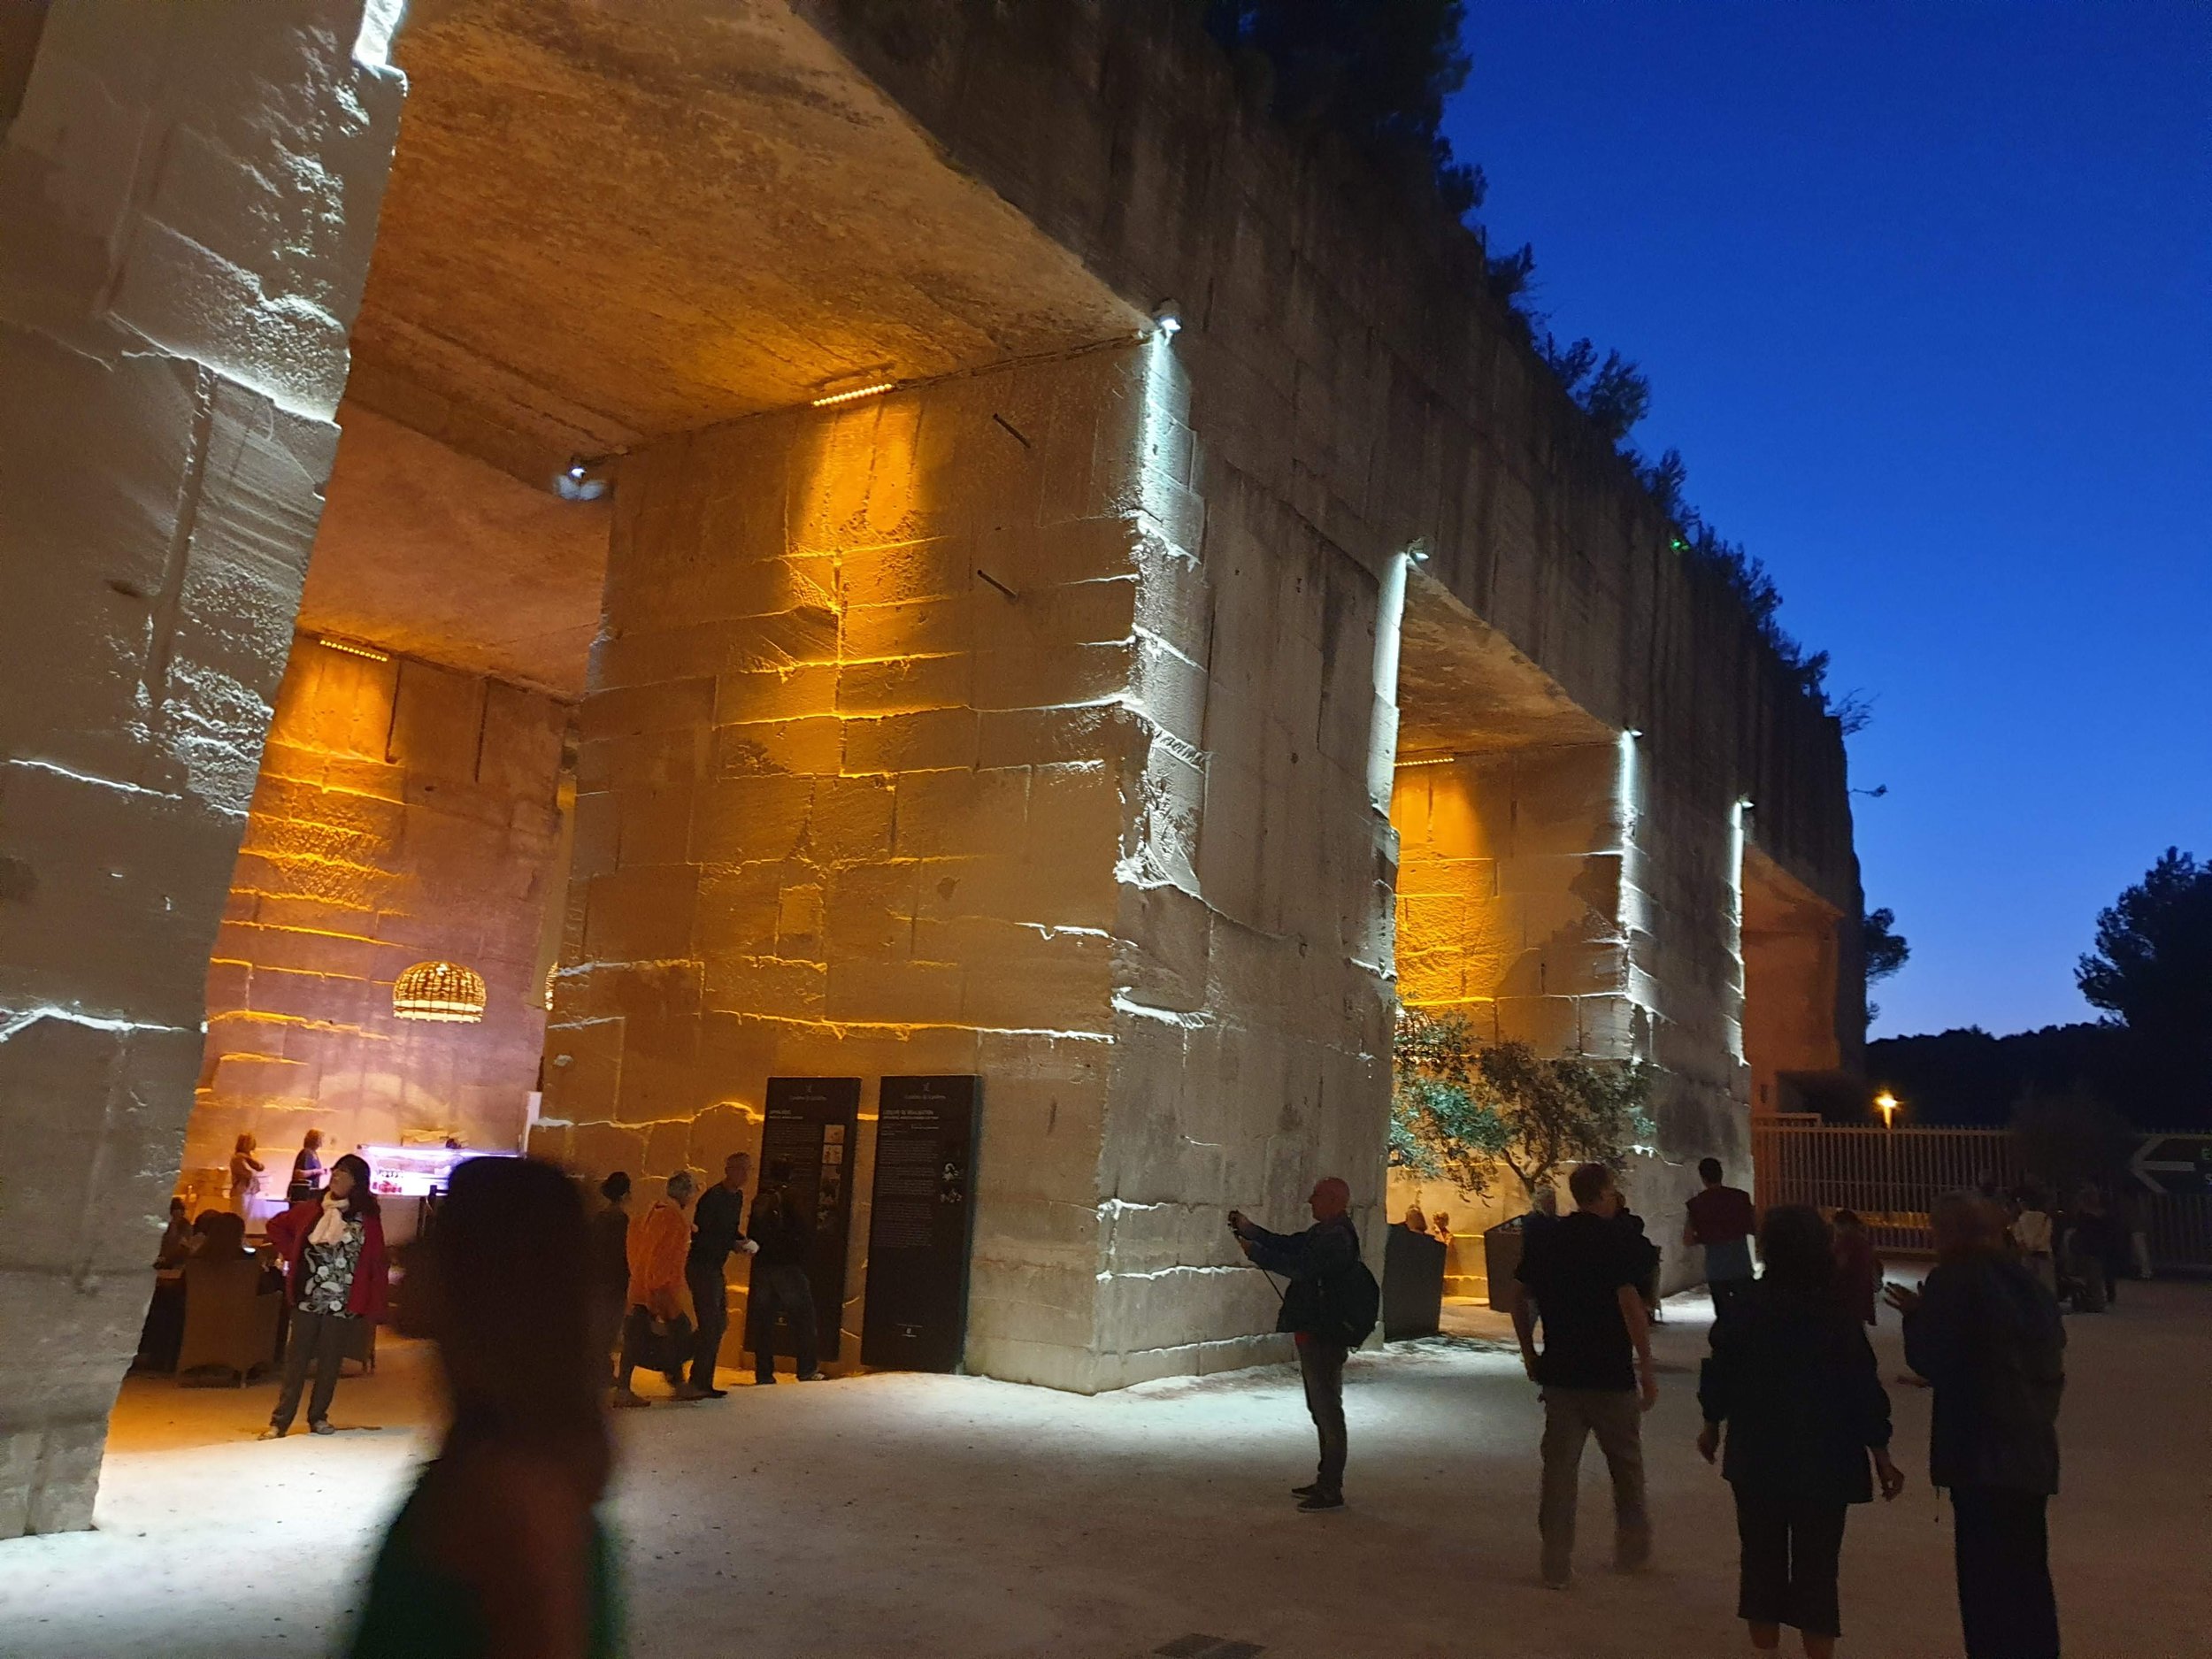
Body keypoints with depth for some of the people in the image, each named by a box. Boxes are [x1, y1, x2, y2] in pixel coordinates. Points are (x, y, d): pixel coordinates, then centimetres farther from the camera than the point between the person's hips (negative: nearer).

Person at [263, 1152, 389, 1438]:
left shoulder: (368, 1219, -4)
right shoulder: (311, 1209, 3)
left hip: (343, 1305, -1)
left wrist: (375, 1305, -7)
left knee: (330, 1363, 8)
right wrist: (293, 1255, 6)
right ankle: (280, 1421, 9)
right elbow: (276, 1225, 19)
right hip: (306, 1299, 1)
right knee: (297, 1360, 4)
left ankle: (318, 1416, 24)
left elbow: (375, 1263, -4)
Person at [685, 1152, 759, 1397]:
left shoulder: (737, 1197, 10)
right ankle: (700, 1383, 5)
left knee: (720, 1323, 15)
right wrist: (734, 1244, -25)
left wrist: (743, 1241, -1)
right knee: (711, 1326, -5)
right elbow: (700, 1236, -22)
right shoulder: (713, 1197, -19)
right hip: (702, 1267, -9)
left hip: (715, 1268, 9)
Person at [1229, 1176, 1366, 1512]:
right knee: (1321, 1409, 17)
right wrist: (1250, 1229, 8)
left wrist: (1255, 1252, -21)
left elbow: (1300, 1267, -27)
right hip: (1315, 1333, 11)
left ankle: (1331, 1490, 2)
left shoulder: (1337, 1237, -19)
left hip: (1324, 1336, -11)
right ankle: (1327, 1481, 27)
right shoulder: (1324, 1232, 14)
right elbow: (1288, 1245, 19)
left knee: (1327, 1409, -4)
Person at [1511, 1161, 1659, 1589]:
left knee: (1559, 1466, 7)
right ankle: (1632, 1551, 30)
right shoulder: (1618, 1239, -11)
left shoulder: (1546, 1238, 6)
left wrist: (1529, 1353, 19)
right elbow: (1629, 1302, -19)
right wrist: (1647, 1367, -13)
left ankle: (1556, 1565, 9)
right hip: (1611, 1375, -4)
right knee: (1626, 1465, 16)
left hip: (1559, 1372, 4)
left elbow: (1519, 1296, 10)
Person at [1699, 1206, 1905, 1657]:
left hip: (1757, 1458, 2)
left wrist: (1712, 1425, 20)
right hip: (1824, 1461, -2)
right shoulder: (1837, 1315, -13)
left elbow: (1718, 1374, 2)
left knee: (1762, 1560, 14)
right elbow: (1864, 1392, -10)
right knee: (1816, 1568, 8)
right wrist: (1881, 1458, 2)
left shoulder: (1745, 1309, -7)